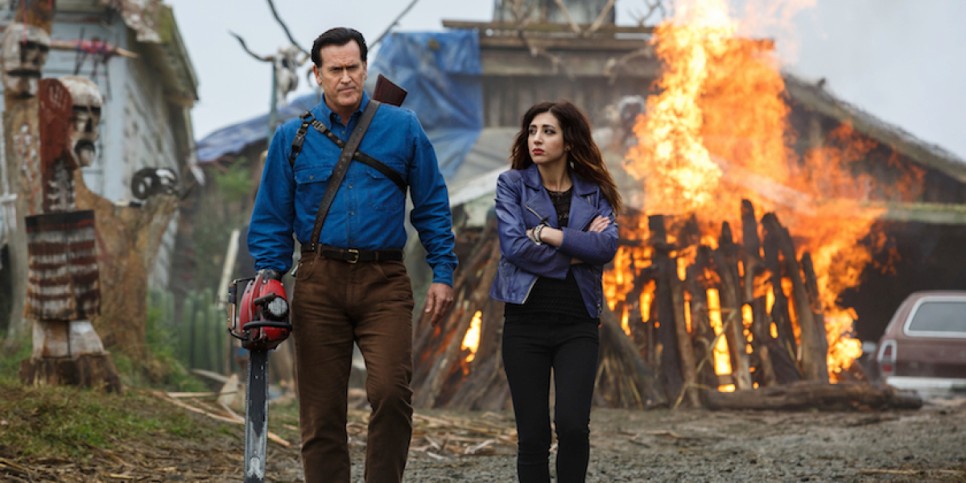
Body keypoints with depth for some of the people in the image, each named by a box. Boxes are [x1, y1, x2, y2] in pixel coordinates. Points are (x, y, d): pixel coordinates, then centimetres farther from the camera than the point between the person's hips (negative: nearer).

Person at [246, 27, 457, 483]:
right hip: (319, 283, 1)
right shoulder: (292, 137, 8)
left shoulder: (402, 128, 7)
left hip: (384, 281, -1)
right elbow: (271, 219, 10)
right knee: (321, 409, 3)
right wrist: (268, 281, 1)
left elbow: (432, 206, 10)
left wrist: (442, 273, 4)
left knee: (391, 391, -18)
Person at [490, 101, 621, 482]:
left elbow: (607, 246, -10)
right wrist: (575, 252, -8)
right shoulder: (512, 184, 4)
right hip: (526, 319, -1)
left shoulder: (595, 193, 8)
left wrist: (548, 234, -14)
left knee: (573, 425, -15)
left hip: (577, 323, 1)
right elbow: (513, 245, -11)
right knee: (533, 434, 0)